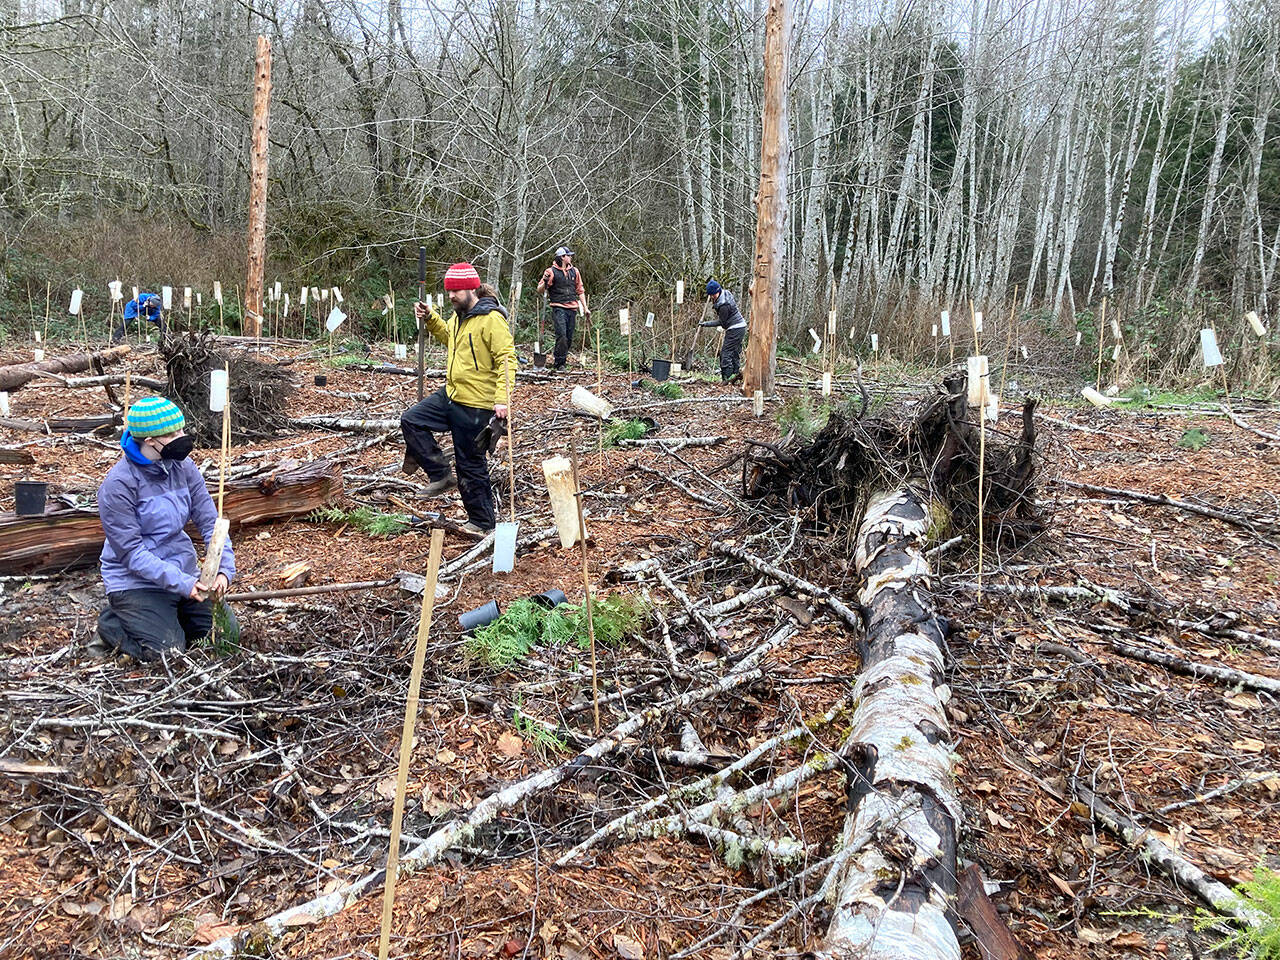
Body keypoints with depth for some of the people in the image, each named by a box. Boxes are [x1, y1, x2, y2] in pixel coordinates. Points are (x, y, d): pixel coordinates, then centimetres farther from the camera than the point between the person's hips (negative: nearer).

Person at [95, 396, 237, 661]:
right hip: (137, 581, -6)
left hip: (184, 572, 6)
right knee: (166, 651, -18)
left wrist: (224, 570, -19)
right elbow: (131, 552, -20)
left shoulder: (183, 467, -2)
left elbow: (210, 522, -4)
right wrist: (181, 583, -28)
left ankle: (168, 616, 24)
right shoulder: (119, 483, -19)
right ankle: (111, 624, 11)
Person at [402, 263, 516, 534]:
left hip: (476, 405, -9)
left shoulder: (491, 319, -17)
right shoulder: (460, 315, 10)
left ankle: (482, 523, 17)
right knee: (411, 420, -1)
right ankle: (441, 475, 7)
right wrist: (430, 319, 16)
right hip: (451, 395, 9)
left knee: (471, 465, 1)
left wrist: (502, 399, -30)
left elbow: (507, 359, -21)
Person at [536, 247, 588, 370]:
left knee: (569, 338, 5)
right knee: (562, 336, -17)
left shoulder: (575, 271, 14)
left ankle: (562, 360, 16)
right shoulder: (551, 271, -1)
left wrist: (585, 308, 17)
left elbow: (580, 291, 21)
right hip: (558, 308, -5)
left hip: (572, 308, 5)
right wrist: (545, 282, -21)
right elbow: (539, 290, 0)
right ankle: (559, 364, -10)